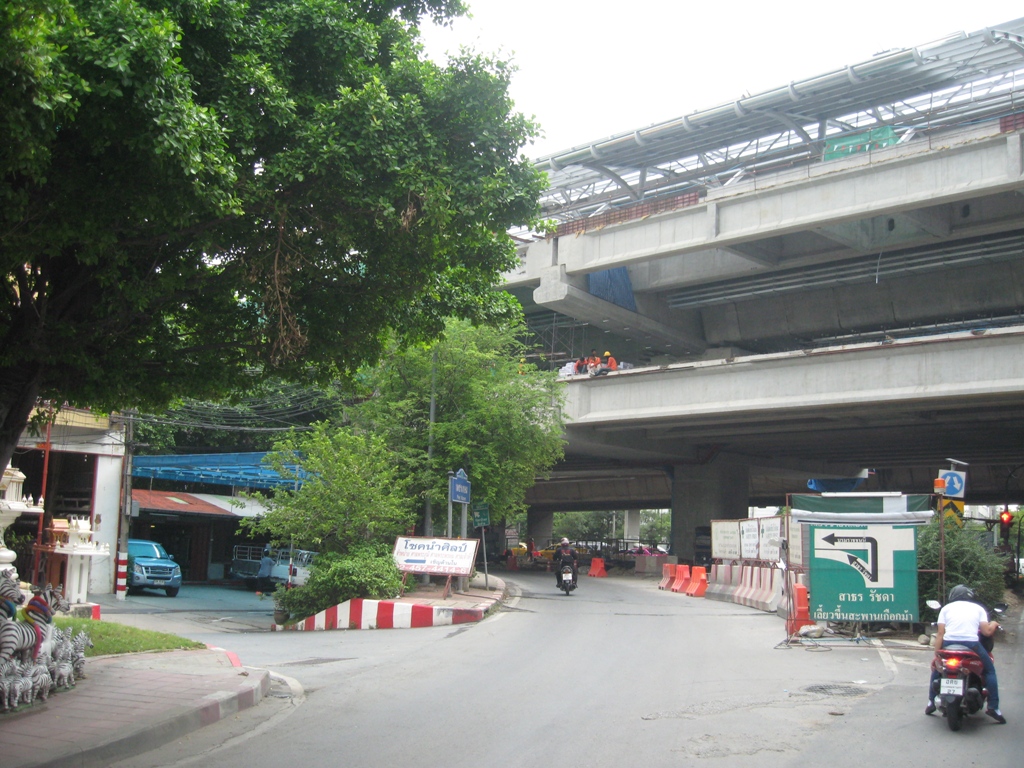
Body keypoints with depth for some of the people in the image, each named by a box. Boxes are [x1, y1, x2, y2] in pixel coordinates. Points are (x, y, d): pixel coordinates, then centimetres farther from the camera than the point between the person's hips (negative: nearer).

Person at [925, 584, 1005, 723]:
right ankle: (993, 707, 10)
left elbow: (940, 633, 6)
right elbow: (987, 632, 3)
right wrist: (993, 625, 26)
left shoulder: (946, 608, 16)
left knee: (936, 668, 27)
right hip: (971, 644, -1)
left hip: (949, 644, 1)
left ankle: (931, 702, 23)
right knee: (990, 670, 20)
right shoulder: (978, 608, 16)